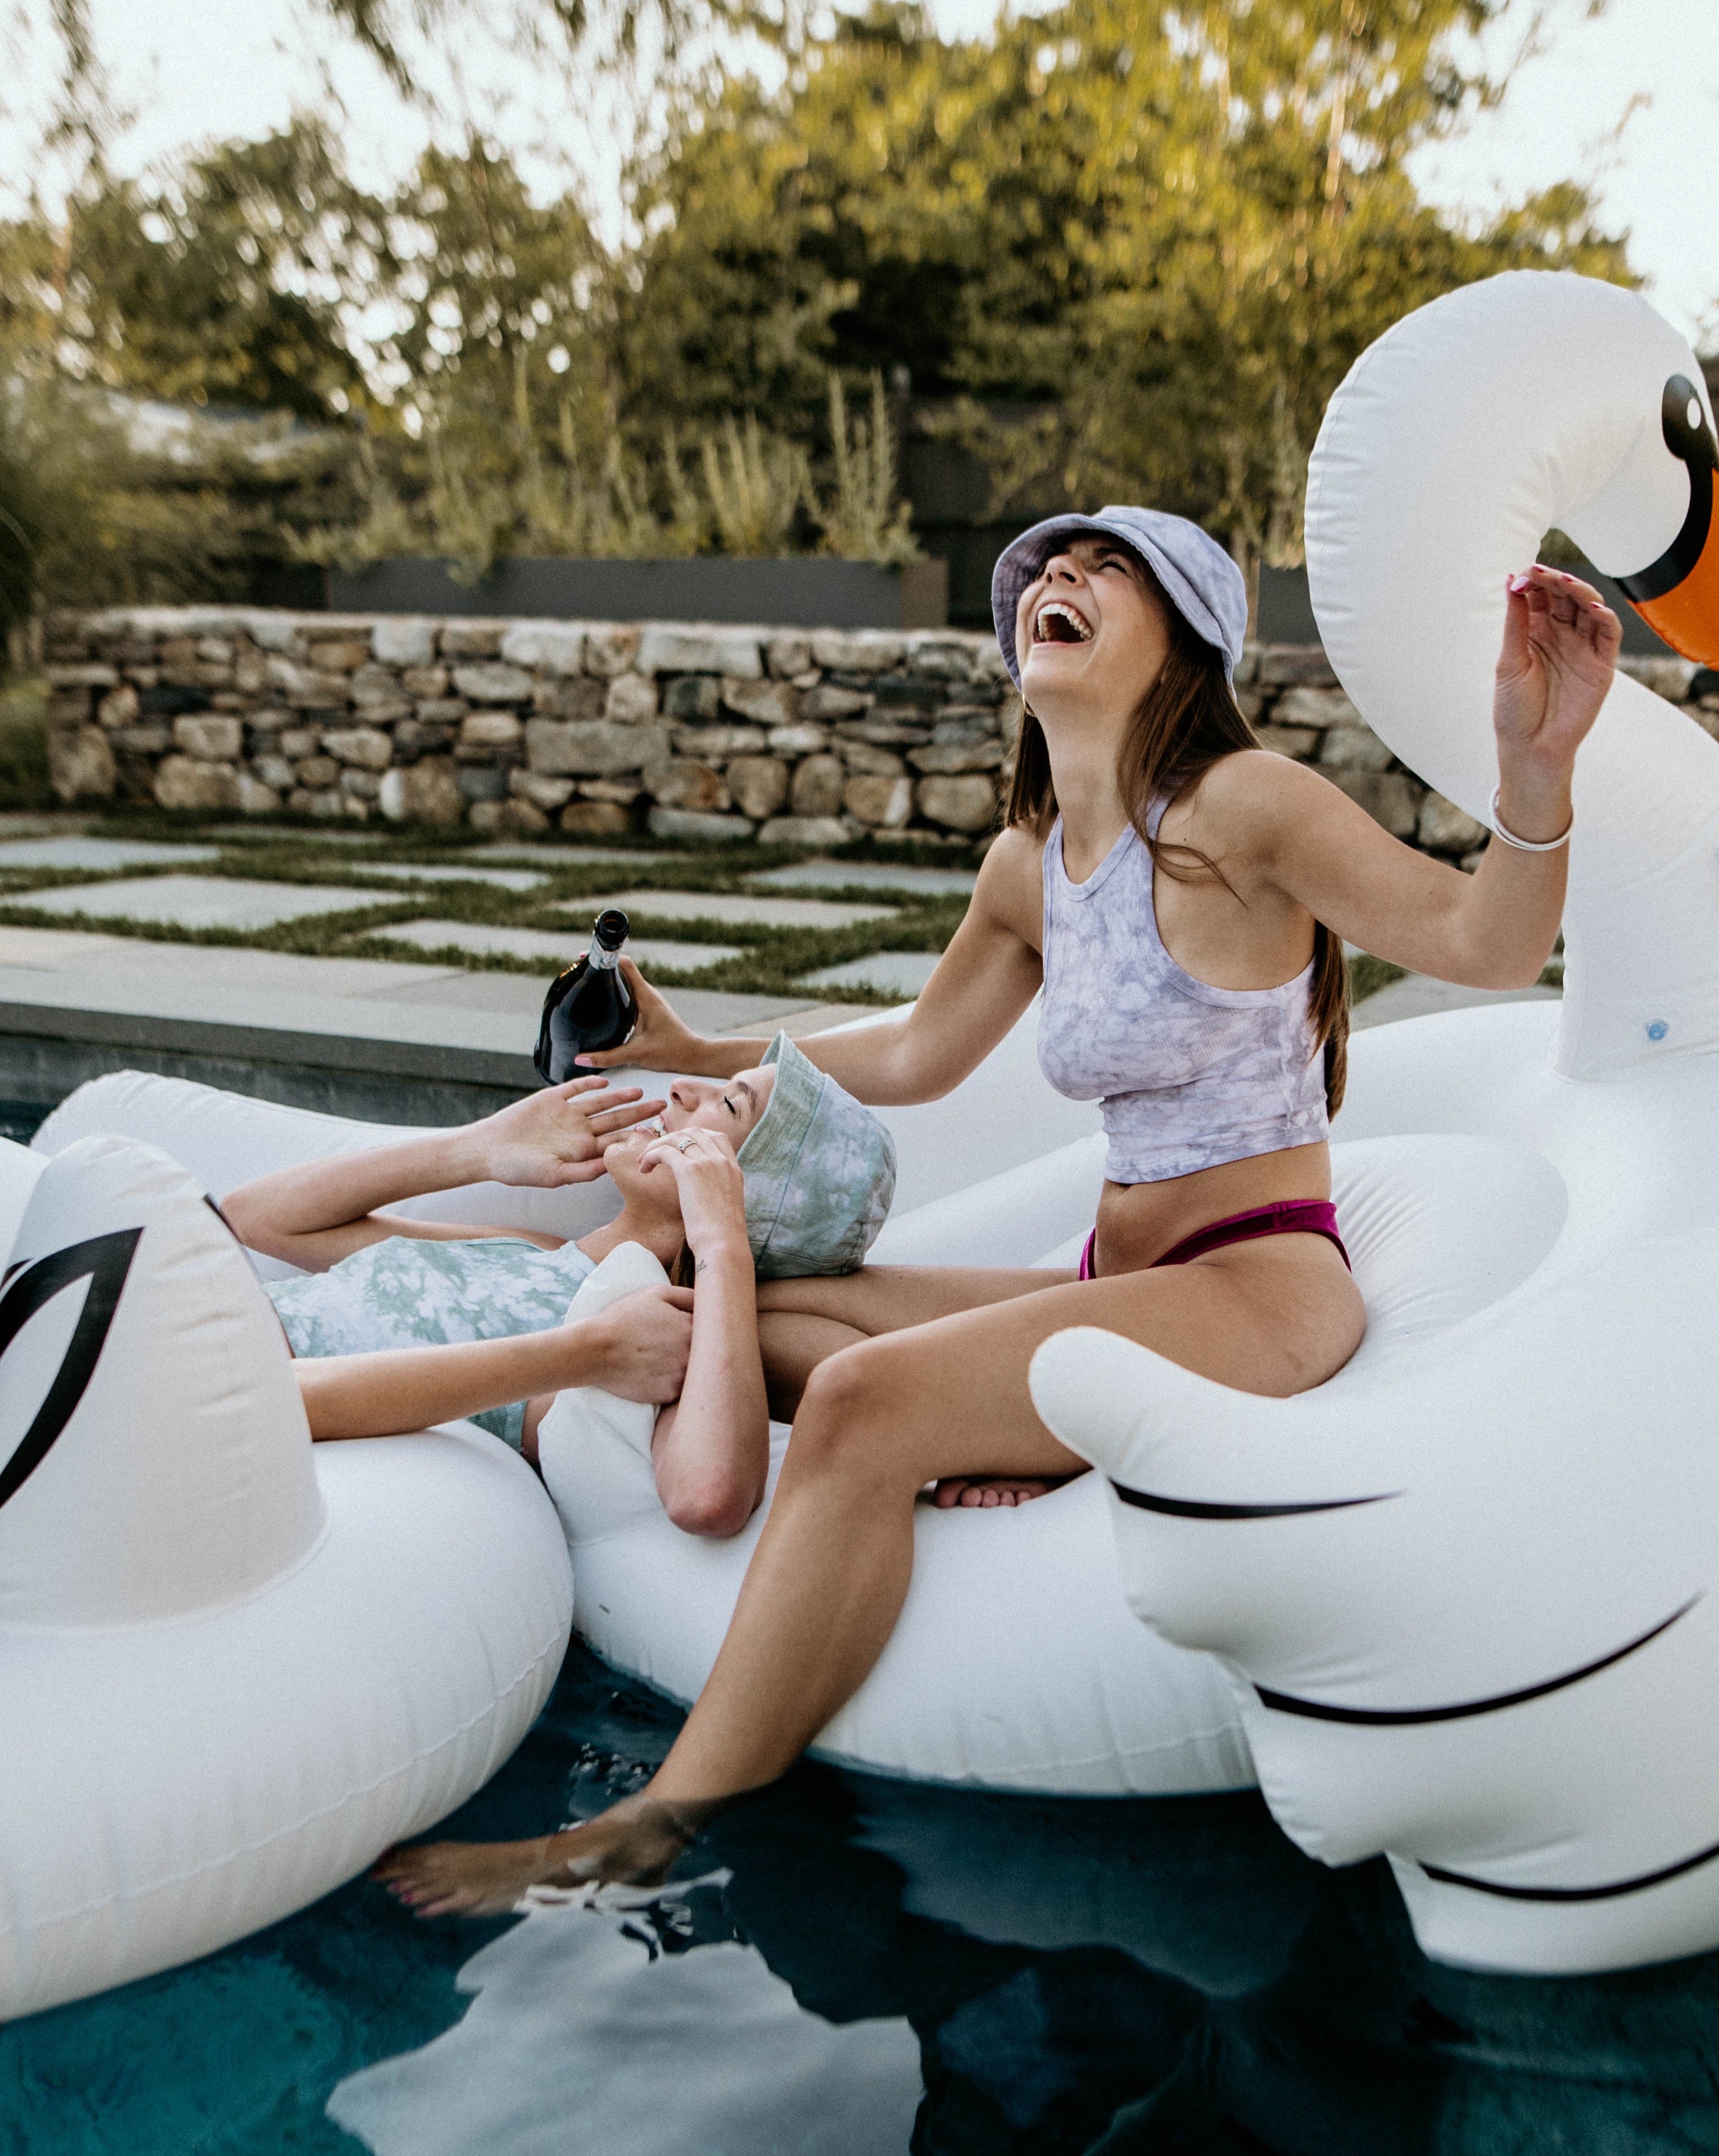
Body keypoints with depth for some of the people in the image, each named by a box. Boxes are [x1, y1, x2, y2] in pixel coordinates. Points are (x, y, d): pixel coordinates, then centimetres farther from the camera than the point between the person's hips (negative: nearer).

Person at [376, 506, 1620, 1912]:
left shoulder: (1238, 807, -11)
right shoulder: (1028, 865, 10)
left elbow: (1488, 947, -18)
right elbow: (916, 1057, 24)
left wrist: (1536, 766, -38)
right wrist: (695, 1054, 26)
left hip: (1264, 1294, -8)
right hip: (1119, 1285, 9)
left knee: (863, 1399, -29)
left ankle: (664, 1826, -25)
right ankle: (995, 1445, -15)